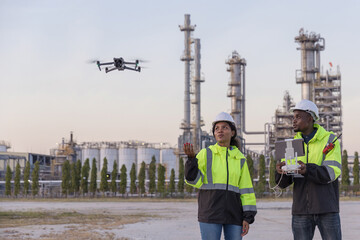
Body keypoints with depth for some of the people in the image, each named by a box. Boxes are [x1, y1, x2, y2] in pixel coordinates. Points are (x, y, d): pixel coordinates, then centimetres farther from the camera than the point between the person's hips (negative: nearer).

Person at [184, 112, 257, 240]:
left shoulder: (240, 159, 10)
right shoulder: (206, 154, 3)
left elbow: (246, 190, 8)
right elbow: (195, 180, -6)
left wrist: (247, 217, 1)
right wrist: (191, 158, -21)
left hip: (233, 215, 3)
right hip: (210, 214, -3)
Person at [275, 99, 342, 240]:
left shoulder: (330, 140, 0)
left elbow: (331, 172, -13)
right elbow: (283, 183, 4)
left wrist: (307, 170, -31)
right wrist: (281, 172, -21)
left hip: (327, 209, -3)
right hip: (301, 210, 3)